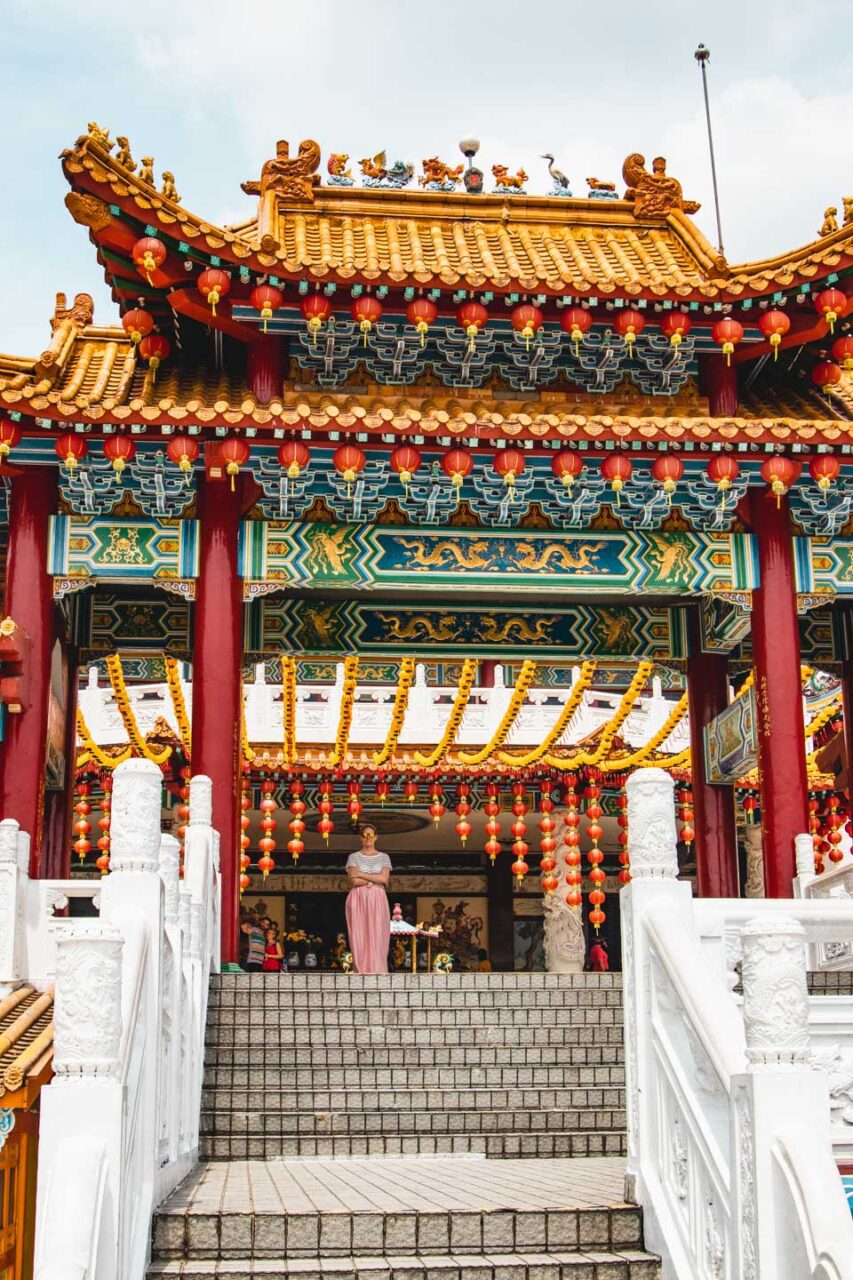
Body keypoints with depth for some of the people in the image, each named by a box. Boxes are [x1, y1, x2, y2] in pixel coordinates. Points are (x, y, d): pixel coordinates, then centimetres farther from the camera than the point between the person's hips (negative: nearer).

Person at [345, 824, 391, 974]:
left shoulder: (384, 857, 11)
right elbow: (354, 881, -8)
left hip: (377, 901, 1)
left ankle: (377, 972, -3)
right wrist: (376, 879, -7)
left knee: (377, 937, -5)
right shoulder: (353, 857, 7)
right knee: (359, 937, -5)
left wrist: (361, 874, -7)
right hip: (358, 900, -1)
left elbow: (384, 878, -6)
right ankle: (361, 972, -4)